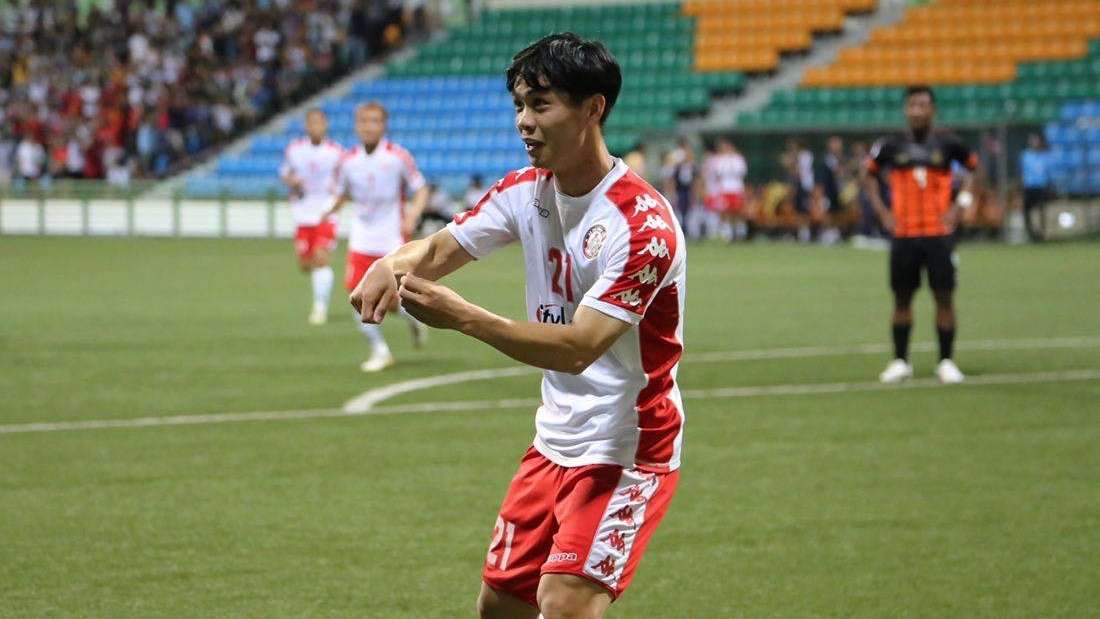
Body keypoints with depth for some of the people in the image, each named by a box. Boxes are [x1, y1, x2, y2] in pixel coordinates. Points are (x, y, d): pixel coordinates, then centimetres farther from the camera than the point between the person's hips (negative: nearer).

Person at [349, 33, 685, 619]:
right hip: (554, 440, 8)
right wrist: (390, 266, -23)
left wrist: (464, 317, -38)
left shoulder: (643, 224, -23)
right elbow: (441, 248, 2)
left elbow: (578, 347, -29)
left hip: (628, 449, -8)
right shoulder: (525, 191, 2)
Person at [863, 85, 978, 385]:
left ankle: (946, 362, 7)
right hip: (903, 234, 1)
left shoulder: (947, 144, 0)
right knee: (902, 297, 6)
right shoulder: (892, 146, 2)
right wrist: (882, 211, 4)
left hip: (939, 233, -1)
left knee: (944, 297, -2)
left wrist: (959, 205, 2)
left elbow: (973, 166, 13)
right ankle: (900, 361, 15)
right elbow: (869, 175, 15)